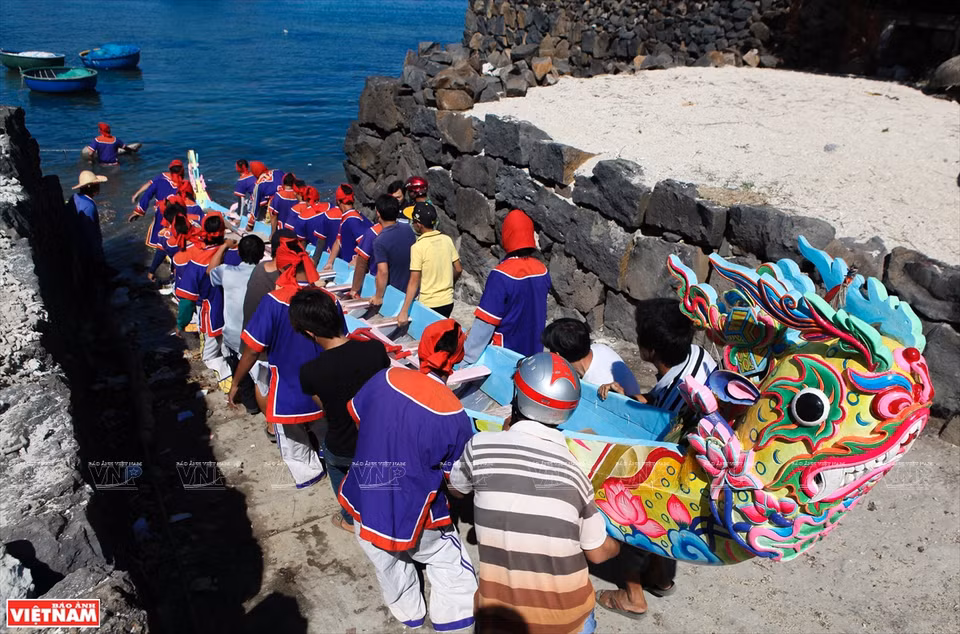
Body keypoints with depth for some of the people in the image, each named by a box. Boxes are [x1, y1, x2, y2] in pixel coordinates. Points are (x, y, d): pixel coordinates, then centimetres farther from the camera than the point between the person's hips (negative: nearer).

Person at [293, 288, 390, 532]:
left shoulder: (309, 372, -28)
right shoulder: (375, 348, -24)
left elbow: (322, 405, -7)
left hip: (342, 450, -2)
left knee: (333, 461, 34)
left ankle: (351, 518, 48)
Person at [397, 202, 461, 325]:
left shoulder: (418, 247, -17)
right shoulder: (447, 239, -2)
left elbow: (414, 282, -19)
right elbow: (458, 270, 5)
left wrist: (404, 312, -17)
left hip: (429, 305, -5)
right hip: (448, 301, 5)